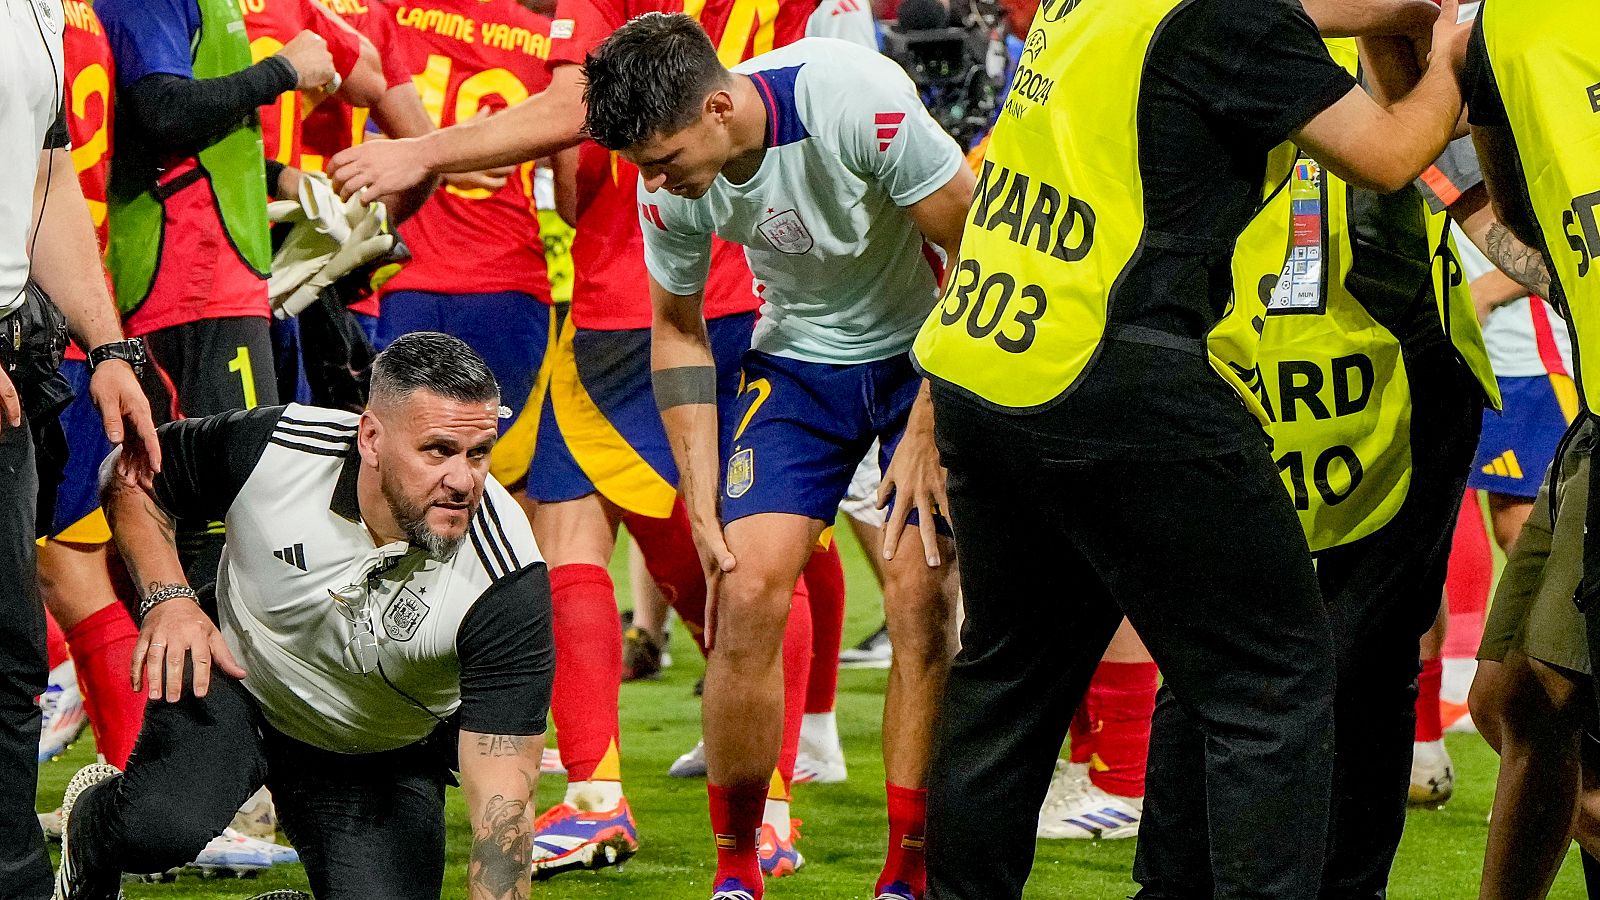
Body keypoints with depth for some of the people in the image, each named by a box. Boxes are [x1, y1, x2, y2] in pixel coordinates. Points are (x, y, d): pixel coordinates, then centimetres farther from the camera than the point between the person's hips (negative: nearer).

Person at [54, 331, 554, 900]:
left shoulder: (508, 582, -30)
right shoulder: (271, 447, -25)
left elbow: (502, 805, -32)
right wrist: (167, 596, -18)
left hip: (380, 766, 1)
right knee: (159, 829, -30)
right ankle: (90, 822, 8)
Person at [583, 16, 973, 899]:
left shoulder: (855, 100, -32)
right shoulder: (668, 184, -15)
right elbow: (678, 331, 3)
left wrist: (932, 423, -19)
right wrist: (704, 509, -2)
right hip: (799, 354, 3)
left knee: (919, 601, -14)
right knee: (747, 589, -12)